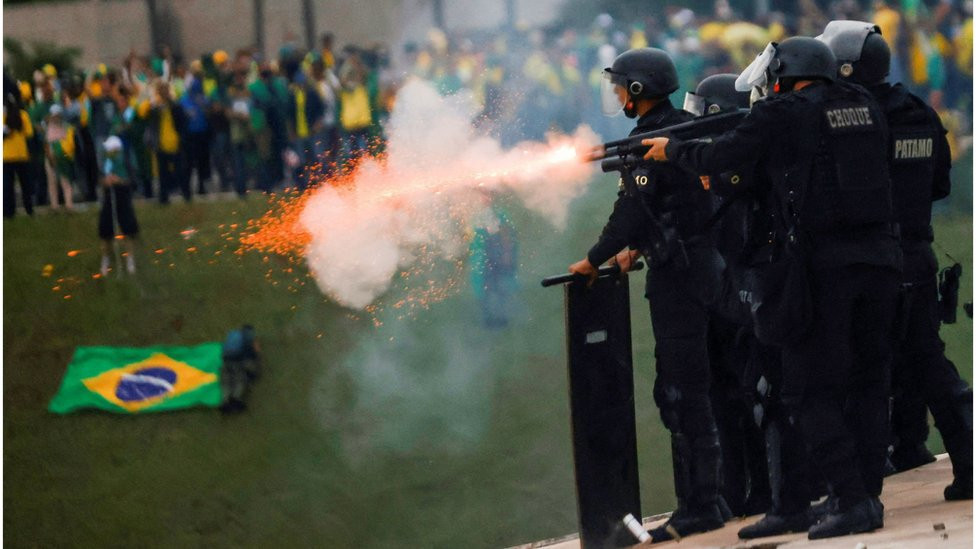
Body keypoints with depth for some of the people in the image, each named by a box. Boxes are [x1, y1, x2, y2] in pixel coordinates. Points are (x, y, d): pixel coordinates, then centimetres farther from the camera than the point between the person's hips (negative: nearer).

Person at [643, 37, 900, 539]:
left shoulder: (783, 115, -4)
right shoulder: (865, 107, 12)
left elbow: (715, 159, 3)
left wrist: (670, 149, 22)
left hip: (825, 266, -6)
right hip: (879, 258, 6)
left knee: (811, 391, 0)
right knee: (867, 384, 14)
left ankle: (852, 501, -10)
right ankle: (866, 494, 11)